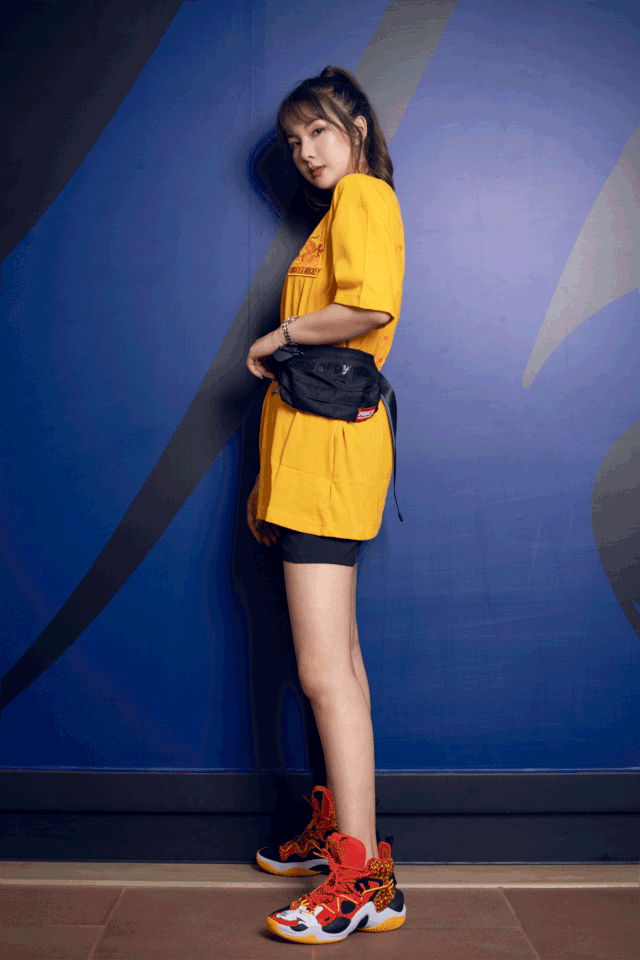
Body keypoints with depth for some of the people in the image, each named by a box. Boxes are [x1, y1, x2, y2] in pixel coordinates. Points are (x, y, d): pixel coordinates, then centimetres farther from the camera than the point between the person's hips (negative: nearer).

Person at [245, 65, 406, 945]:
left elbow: (370, 308, -24)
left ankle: (364, 879, -7)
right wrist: (271, 477, 19)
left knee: (323, 668, -12)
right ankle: (337, 830, 24)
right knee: (337, 658, 13)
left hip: (330, 445, -10)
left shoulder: (364, 194, -2)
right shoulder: (339, 213, 26)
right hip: (313, 451, 10)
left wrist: (277, 337, -7)